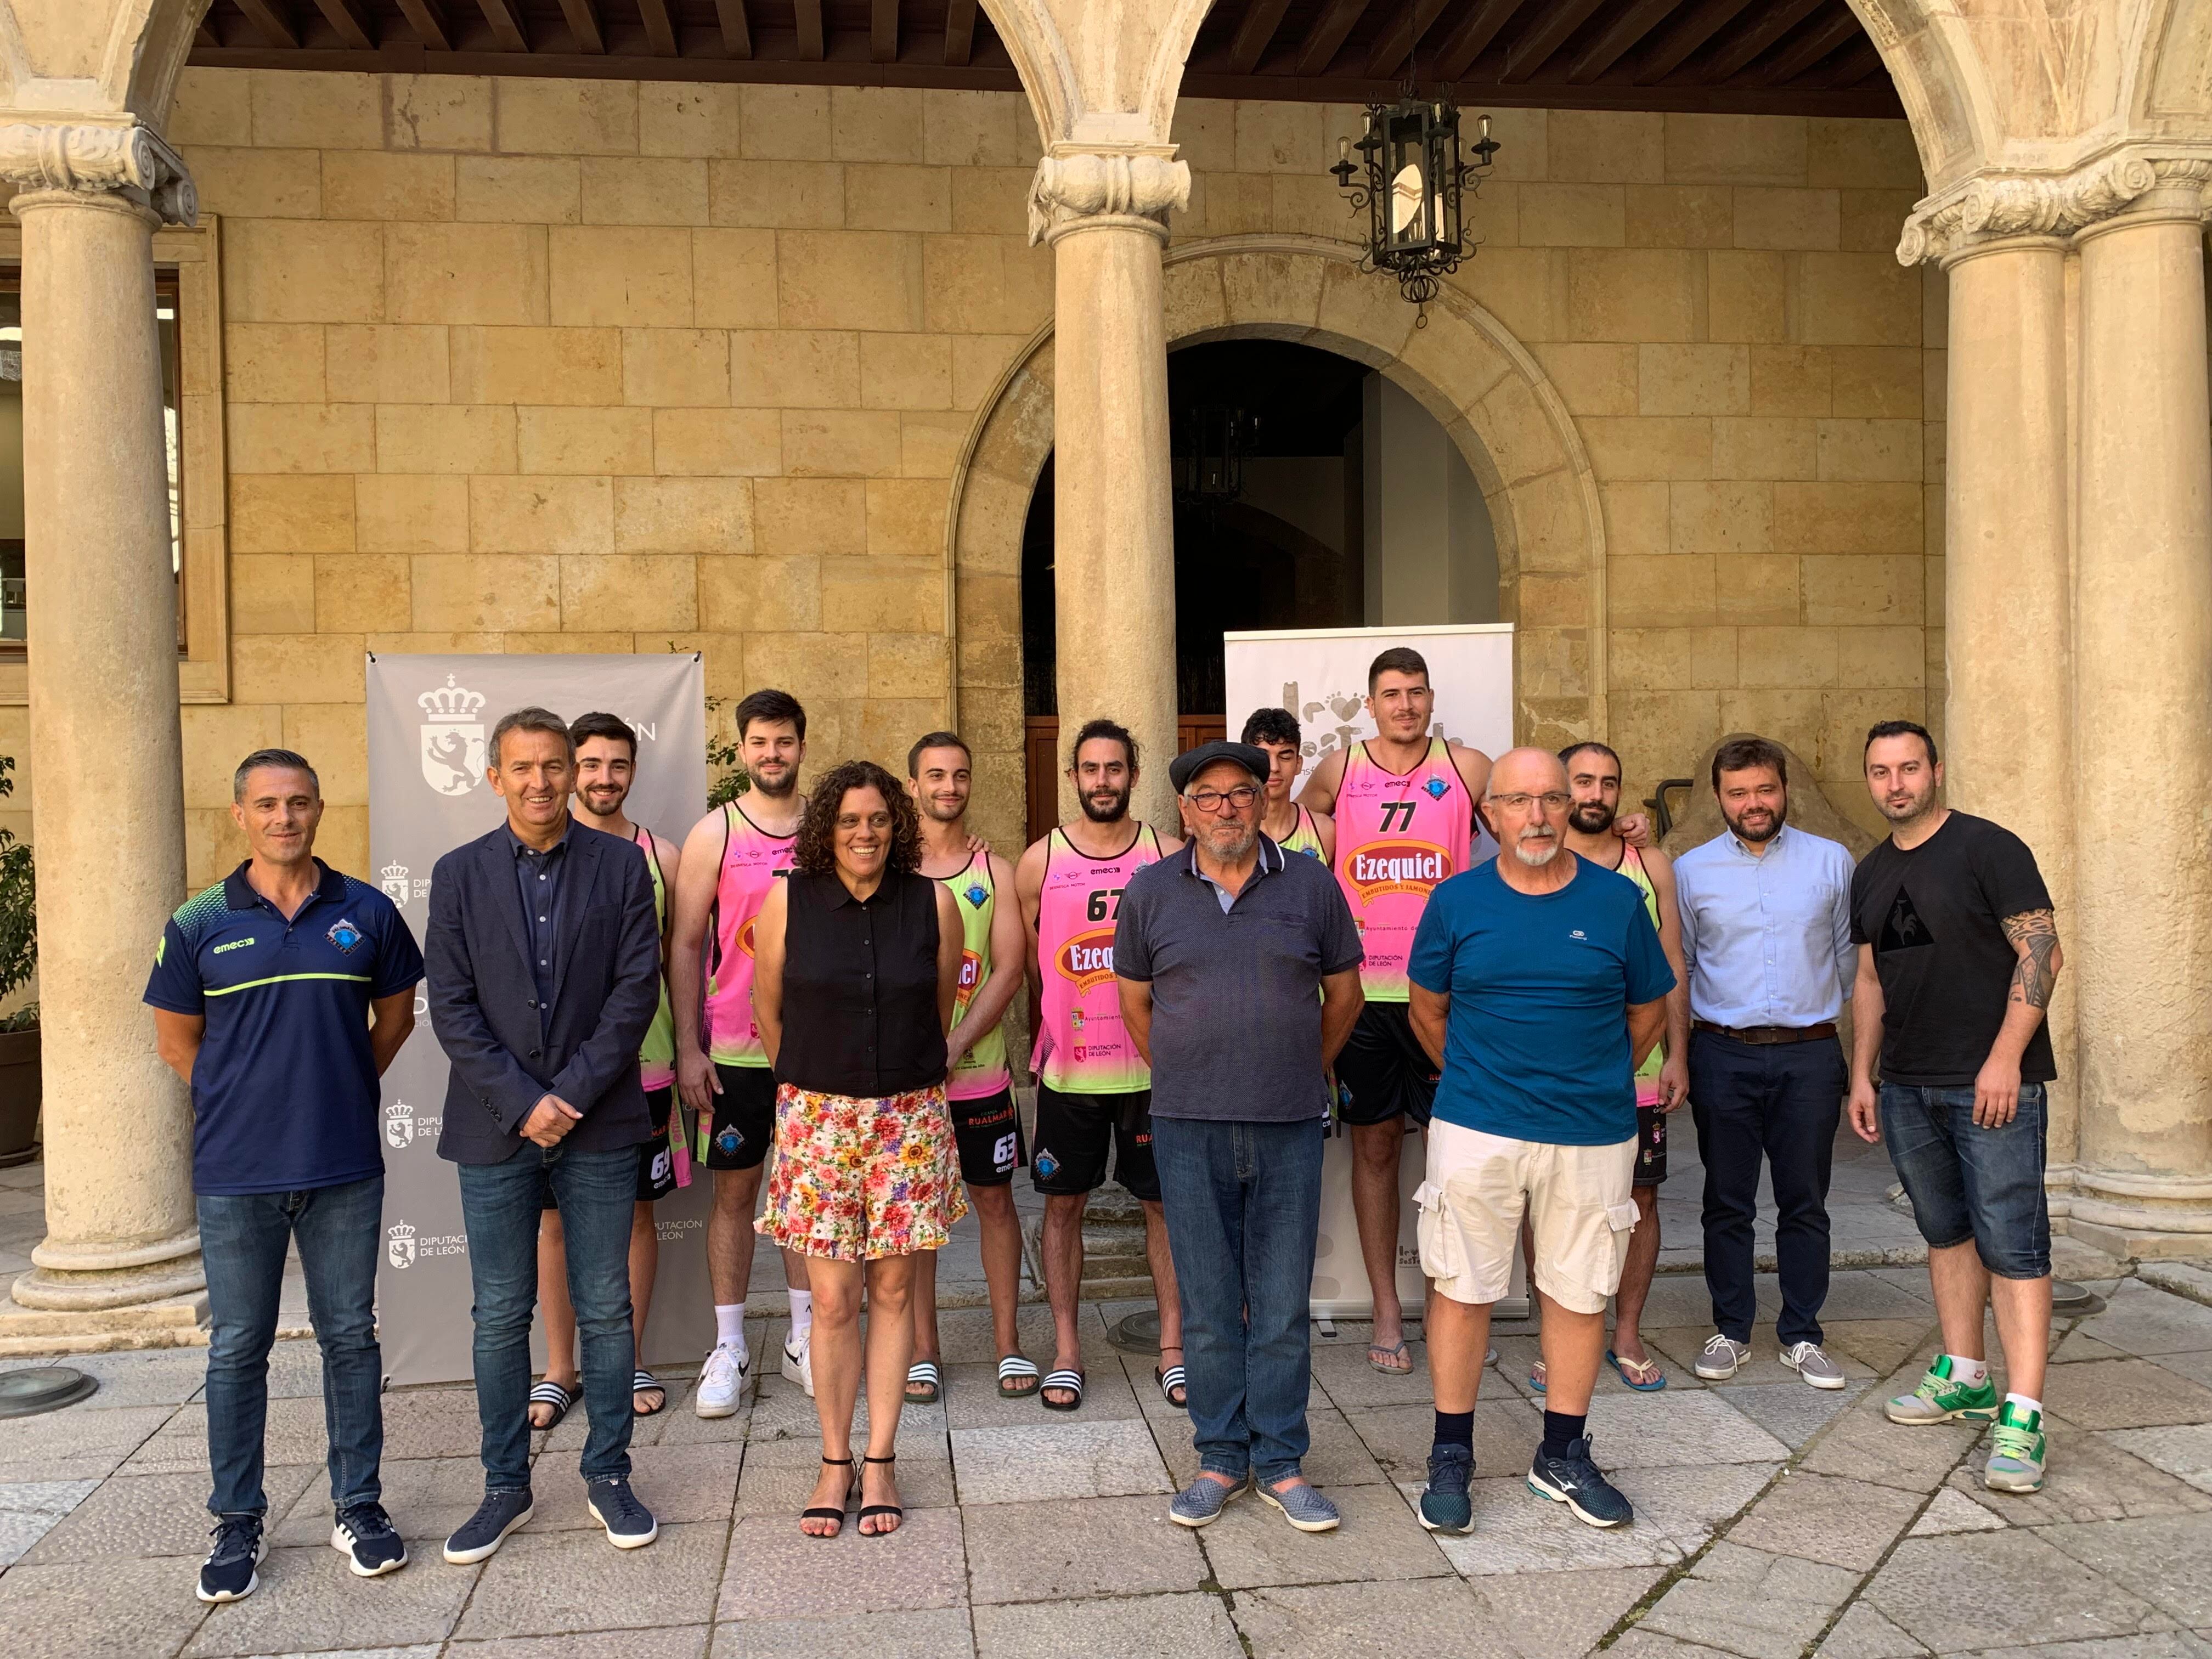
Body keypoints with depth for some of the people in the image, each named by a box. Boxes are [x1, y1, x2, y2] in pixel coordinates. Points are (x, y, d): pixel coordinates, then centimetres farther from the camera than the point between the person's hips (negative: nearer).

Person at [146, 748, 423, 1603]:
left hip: (346, 1168, 1)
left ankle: (358, 1506, 23)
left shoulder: (367, 913, 1)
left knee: (351, 1337, 9)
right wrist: (248, 1099, 7)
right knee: (237, 1349, 8)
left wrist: (340, 1088, 8)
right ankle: (238, 1523, 22)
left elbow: (395, 1013, 13)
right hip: (235, 1175, 0)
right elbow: (177, 1038, 9)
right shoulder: (199, 923, -1)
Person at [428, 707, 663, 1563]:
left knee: (605, 1310, 8)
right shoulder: (460, 874, 3)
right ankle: (505, 1486, 23)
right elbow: (451, 1007, -1)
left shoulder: (621, 864, 1)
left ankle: (608, 1475, 23)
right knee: (500, 1317, 8)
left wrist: (573, 1093, -11)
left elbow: (638, 987, -4)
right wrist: (521, 1103, -11)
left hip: (599, 1123, 0)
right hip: (496, 1129, 1)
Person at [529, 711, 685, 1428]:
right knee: (556, 1215, 5)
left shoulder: (659, 856, 4)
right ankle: (559, 1369, 20)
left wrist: (684, 1057, 6)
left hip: (640, 1063, 1)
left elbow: (679, 961, 8)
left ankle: (632, 1360, 23)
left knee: (636, 1210, 9)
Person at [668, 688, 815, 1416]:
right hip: (734, 1049, -2)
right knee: (734, 1191, 5)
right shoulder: (715, 834, -2)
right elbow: (685, 945, -2)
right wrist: (688, 1047, -7)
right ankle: (729, 1349, 15)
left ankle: (802, 1337, 22)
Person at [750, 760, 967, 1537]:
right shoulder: (787, 902, -3)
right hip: (818, 1116, -1)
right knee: (834, 1300, 2)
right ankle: (835, 1463, 18)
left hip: (909, 1117, 1)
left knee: (893, 1290, 7)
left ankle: (880, 1461, 19)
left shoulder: (933, 904, -1)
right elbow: (768, 1011, 8)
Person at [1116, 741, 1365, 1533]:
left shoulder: (1310, 883, 2)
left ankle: (1280, 1462, 20)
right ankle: (1222, 1459, 22)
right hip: (1189, 1130, 0)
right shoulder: (1150, 892, 3)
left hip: (1289, 1128, 0)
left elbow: (1343, 992, 12)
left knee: (1283, 1306, 6)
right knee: (1208, 1306, 8)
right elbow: (1134, 1001, 14)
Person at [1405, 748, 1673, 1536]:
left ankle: (1563, 1456, 27)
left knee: (1579, 1294, 10)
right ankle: (1451, 1457, 18)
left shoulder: (1617, 900, 0)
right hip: (1476, 1129, -1)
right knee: (1462, 1289, 3)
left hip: (1594, 1135, 1)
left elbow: (1648, 1009, 12)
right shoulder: (1457, 901, -1)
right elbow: (1427, 1010, 11)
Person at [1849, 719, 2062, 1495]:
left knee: (2010, 1243, -7)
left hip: (1993, 1081, -7)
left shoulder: (1988, 848, -7)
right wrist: (1862, 1075, 13)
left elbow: (2042, 952, -12)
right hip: (1909, 1085, 7)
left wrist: (2005, 1058, -18)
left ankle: (2021, 1417, -6)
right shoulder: (1871, 874, 13)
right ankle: (1963, 1377, 25)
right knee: (1946, 1232, 14)